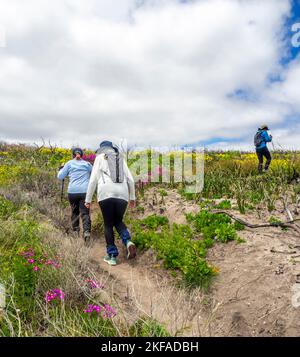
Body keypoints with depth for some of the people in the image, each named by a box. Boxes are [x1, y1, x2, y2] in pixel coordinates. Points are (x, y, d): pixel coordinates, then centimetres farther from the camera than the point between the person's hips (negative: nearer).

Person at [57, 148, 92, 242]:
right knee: (85, 212, -2)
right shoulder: (87, 164, 12)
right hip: (85, 191, 0)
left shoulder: (69, 163, 10)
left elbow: (60, 177, 12)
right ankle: (86, 231, -20)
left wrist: (61, 169, 30)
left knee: (74, 211, 19)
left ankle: (76, 230, 19)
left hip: (72, 191, 1)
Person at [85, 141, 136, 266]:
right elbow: (130, 179, 16)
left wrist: (88, 199, 11)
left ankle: (112, 255, 6)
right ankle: (128, 242, -7)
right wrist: (132, 197, 25)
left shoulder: (100, 157, 13)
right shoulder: (121, 158, 23)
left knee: (108, 224, 8)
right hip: (122, 194, 3)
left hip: (106, 194, -3)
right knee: (118, 221, 19)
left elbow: (93, 179, 6)